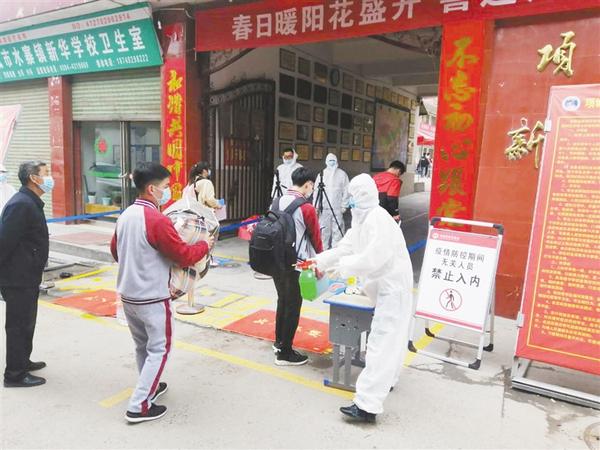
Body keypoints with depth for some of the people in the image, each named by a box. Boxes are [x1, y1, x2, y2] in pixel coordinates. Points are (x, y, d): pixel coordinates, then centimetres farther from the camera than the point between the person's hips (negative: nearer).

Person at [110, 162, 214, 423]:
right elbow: (184, 257, -18)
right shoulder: (157, 220, -23)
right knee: (158, 349, 5)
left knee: (142, 346, 21)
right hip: (152, 298, -8)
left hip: (127, 294, 8)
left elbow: (115, 252, 16)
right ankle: (139, 406, 9)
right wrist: (205, 245, -2)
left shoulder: (125, 216, 4)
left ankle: (150, 388, 37)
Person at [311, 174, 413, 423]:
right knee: (390, 336, 24)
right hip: (385, 286, 10)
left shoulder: (379, 219, -22)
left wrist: (344, 266, -19)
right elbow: (346, 246, 12)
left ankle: (367, 405, -11)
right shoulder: (363, 219, 9)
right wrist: (319, 261, 7)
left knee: (381, 342, -12)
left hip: (392, 287, -10)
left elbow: (373, 258, -30)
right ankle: (387, 380, 43)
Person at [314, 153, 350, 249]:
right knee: (324, 228, 3)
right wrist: (316, 206, 0)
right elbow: (316, 191, 6)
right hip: (324, 207, 2)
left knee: (337, 229, -3)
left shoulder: (342, 174, 4)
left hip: (337, 208, -1)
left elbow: (346, 191, 2)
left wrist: (344, 205, -3)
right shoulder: (322, 174, 9)